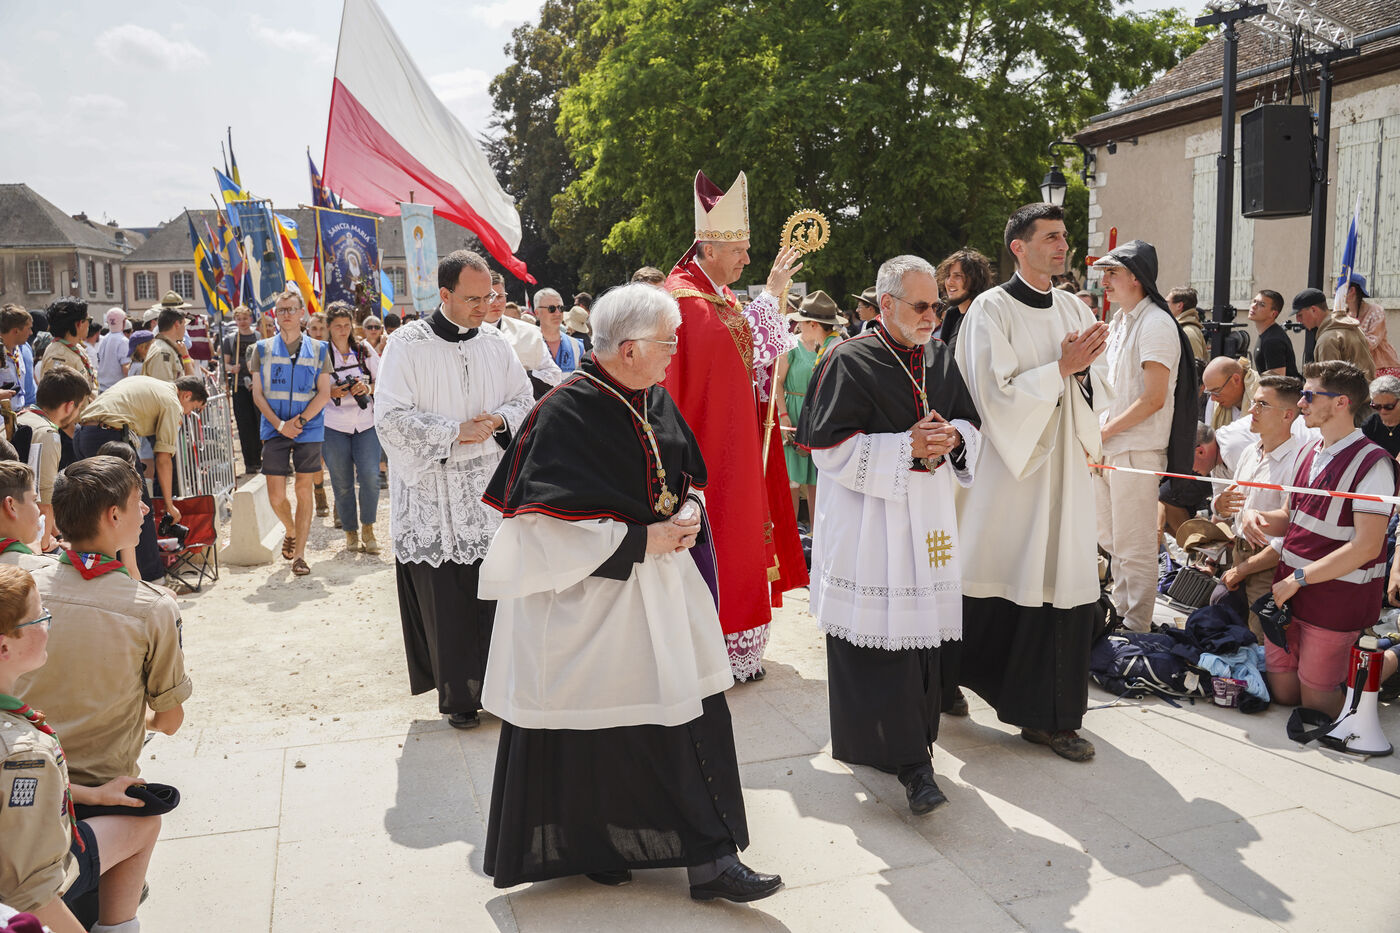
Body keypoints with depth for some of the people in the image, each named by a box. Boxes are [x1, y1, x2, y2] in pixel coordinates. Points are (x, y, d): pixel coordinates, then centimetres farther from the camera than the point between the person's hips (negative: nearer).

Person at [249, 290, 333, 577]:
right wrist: (279, 424, -10)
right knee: (276, 495, -1)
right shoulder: (262, 349, 7)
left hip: (309, 430, -1)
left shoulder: (317, 349, 5)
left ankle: (299, 553, 9)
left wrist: (301, 419, -13)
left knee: (303, 490, 1)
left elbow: (324, 393, 1)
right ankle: (290, 531, 30)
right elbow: (257, 394, 4)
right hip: (274, 431, 1)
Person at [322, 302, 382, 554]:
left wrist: (368, 388, -9)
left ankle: (368, 528, 7)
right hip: (334, 426, -1)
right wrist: (331, 393, -14)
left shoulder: (364, 349, 7)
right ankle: (351, 532, 19)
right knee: (342, 482, 3)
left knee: (370, 475, -11)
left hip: (366, 423, 1)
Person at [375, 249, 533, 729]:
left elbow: (524, 399, 14)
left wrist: (498, 419, -7)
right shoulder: (407, 345, -6)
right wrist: (456, 431, -15)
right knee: (446, 600, 2)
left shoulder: (495, 343, 7)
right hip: (434, 497, -3)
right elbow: (391, 418, -11)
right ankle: (458, 695, 15)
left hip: (490, 490, 4)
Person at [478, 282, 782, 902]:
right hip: (590, 596, -7)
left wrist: (689, 513, -2)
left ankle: (709, 857, 19)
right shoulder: (566, 412, -17)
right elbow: (548, 521, -20)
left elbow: (688, 475, 20)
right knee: (590, 730, 6)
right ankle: (590, 847, 27)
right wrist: (641, 541, -17)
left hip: (664, 587, 7)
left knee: (689, 717, 5)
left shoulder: (655, 399, 7)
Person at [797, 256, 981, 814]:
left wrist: (952, 437, -6)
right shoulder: (849, 362, -8)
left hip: (929, 516, 6)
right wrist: (907, 446, -17)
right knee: (882, 634, -7)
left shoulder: (940, 358, 12)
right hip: (869, 520, -6)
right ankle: (907, 757, -2)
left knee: (922, 626, 10)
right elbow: (829, 445, -13)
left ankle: (910, 738, 26)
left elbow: (969, 422, 19)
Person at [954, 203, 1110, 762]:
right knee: (995, 586, 3)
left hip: (1064, 468, 5)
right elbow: (996, 392, -14)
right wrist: (1061, 367, -14)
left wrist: (1087, 366, -8)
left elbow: (1097, 390, 11)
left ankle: (1050, 716, 13)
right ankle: (949, 682, 26)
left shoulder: (1075, 309, 12)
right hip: (1008, 468, -5)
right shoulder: (992, 309, -5)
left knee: (1065, 584, 3)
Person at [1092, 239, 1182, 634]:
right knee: (1111, 540, 18)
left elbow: (1153, 398, -19)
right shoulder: (1118, 322, 15)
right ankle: (1120, 614, 32)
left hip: (1137, 451, -9)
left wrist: (1106, 430, -15)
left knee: (1135, 548, -2)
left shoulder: (1155, 324, -13)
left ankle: (1137, 628, 9)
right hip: (1106, 450, 9)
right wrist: (1096, 434, 8)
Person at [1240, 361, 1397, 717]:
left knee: (1315, 700, 5)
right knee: (1281, 693, 11)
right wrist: (1254, 515, -5)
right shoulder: (1310, 454, 10)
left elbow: (1367, 547, -19)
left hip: (1336, 596, -7)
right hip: (1288, 588, 7)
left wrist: (1297, 580, -19)